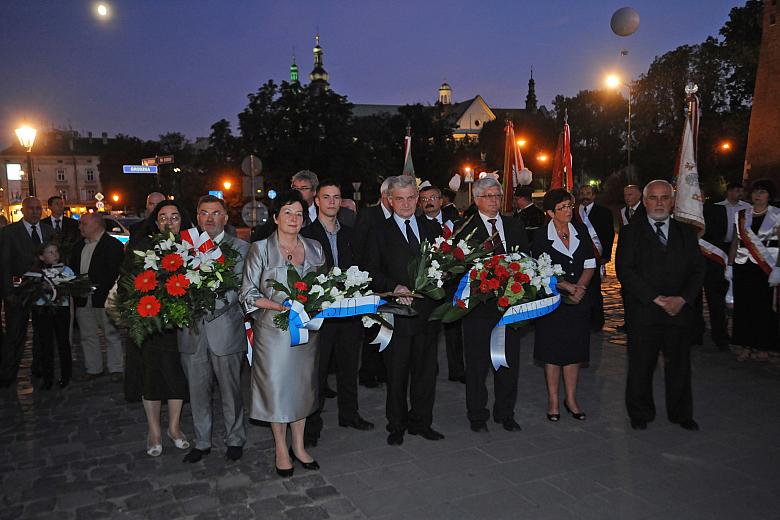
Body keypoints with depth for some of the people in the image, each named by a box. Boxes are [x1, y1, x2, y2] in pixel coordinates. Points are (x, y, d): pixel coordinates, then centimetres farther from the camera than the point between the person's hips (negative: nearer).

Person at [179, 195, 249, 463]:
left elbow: (236, 288, -10)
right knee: (197, 392, 14)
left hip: (225, 330, -3)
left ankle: (235, 439, 28)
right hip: (192, 332, 3)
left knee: (230, 391, 10)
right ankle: (202, 442, 31)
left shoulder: (239, 247, 0)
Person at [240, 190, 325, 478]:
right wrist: (280, 306, -19)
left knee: (303, 384, 11)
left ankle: (298, 445, 27)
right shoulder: (260, 249, -5)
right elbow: (248, 293, -6)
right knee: (276, 385, 4)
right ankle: (281, 448, 23)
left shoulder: (314, 248, 7)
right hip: (273, 329, -3)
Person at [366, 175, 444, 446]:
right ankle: (397, 426, 22)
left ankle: (420, 422, 28)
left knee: (425, 371, 12)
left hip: (427, 311, 3)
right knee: (396, 374, 6)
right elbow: (373, 272, -3)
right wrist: (395, 287, -19)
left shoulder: (432, 228, 11)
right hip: (396, 313, -3)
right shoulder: (381, 232, 1)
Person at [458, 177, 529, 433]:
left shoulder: (515, 225, 11)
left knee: (509, 362, 13)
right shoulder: (465, 229, -5)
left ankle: (505, 413, 29)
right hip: (479, 304, -4)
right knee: (477, 364, 7)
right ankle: (477, 415, 22)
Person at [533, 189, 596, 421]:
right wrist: (568, 287, -18)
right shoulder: (541, 237, -8)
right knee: (553, 351, 5)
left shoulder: (581, 231, 2)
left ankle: (571, 399, 21)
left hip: (580, 300, 3)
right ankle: (553, 400, 18)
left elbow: (590, 264, 2)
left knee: (573, 350, 9)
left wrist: (580, 288, -13)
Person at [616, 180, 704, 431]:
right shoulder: (631, 232, 0)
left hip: (680, 310, 3)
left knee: (679, 364, 11)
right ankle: (640, 413, 24)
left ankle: (681, 413, 30)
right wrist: (656, 298, -14)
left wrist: (682, 299, -10)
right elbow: (625, 271, -9)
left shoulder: (686, 232, 11)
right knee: (641, 365, 6)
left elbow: (697, 270, 7)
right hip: (643, 312, -3)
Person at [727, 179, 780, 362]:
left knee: (764, 307, 1)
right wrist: (729, 265, 7)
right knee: (743, 305, 4)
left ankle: (763, 346, 13)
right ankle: (745, 345, 14)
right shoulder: (742, 215, 9)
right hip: (743, 266, 3)